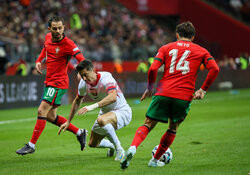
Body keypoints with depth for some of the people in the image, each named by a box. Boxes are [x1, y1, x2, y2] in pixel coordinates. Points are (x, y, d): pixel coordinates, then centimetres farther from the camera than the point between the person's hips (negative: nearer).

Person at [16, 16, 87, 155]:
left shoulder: (68, 44, -18)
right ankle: (79, 132, 24)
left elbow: (81, 59, -26)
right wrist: (39, 61, 11)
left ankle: (31, 145, -5)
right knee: (50, 116, 12)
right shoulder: (48, 37, 4)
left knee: (42, 111, -13)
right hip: (49, 81, 9)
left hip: (58, 83, -9)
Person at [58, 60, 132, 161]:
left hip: (122, 112, -8)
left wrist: (92, 106, -55)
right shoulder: (83, 84, -9)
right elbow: (77, 101, 11)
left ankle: (119, 150, -21)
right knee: (92, 144, 9)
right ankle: (112, 146, 42)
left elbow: (113, 97, -48)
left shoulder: (106, 78, -29)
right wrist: (68, 121, 14)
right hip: (106, 113, 8)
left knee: (101, 120, -38)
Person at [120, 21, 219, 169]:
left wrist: (150, 87, 15)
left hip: (163, 92, 0)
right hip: (184, 96, 0)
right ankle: (155, 160, 24)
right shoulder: (201, 51, 15)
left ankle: (133, 148, -23)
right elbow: (214, 69, -1)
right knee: (173, 128, 21)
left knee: (148, 125, 4)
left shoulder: (166, 48, 15)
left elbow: (153, 69, 1)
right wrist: (203, 90, 5)